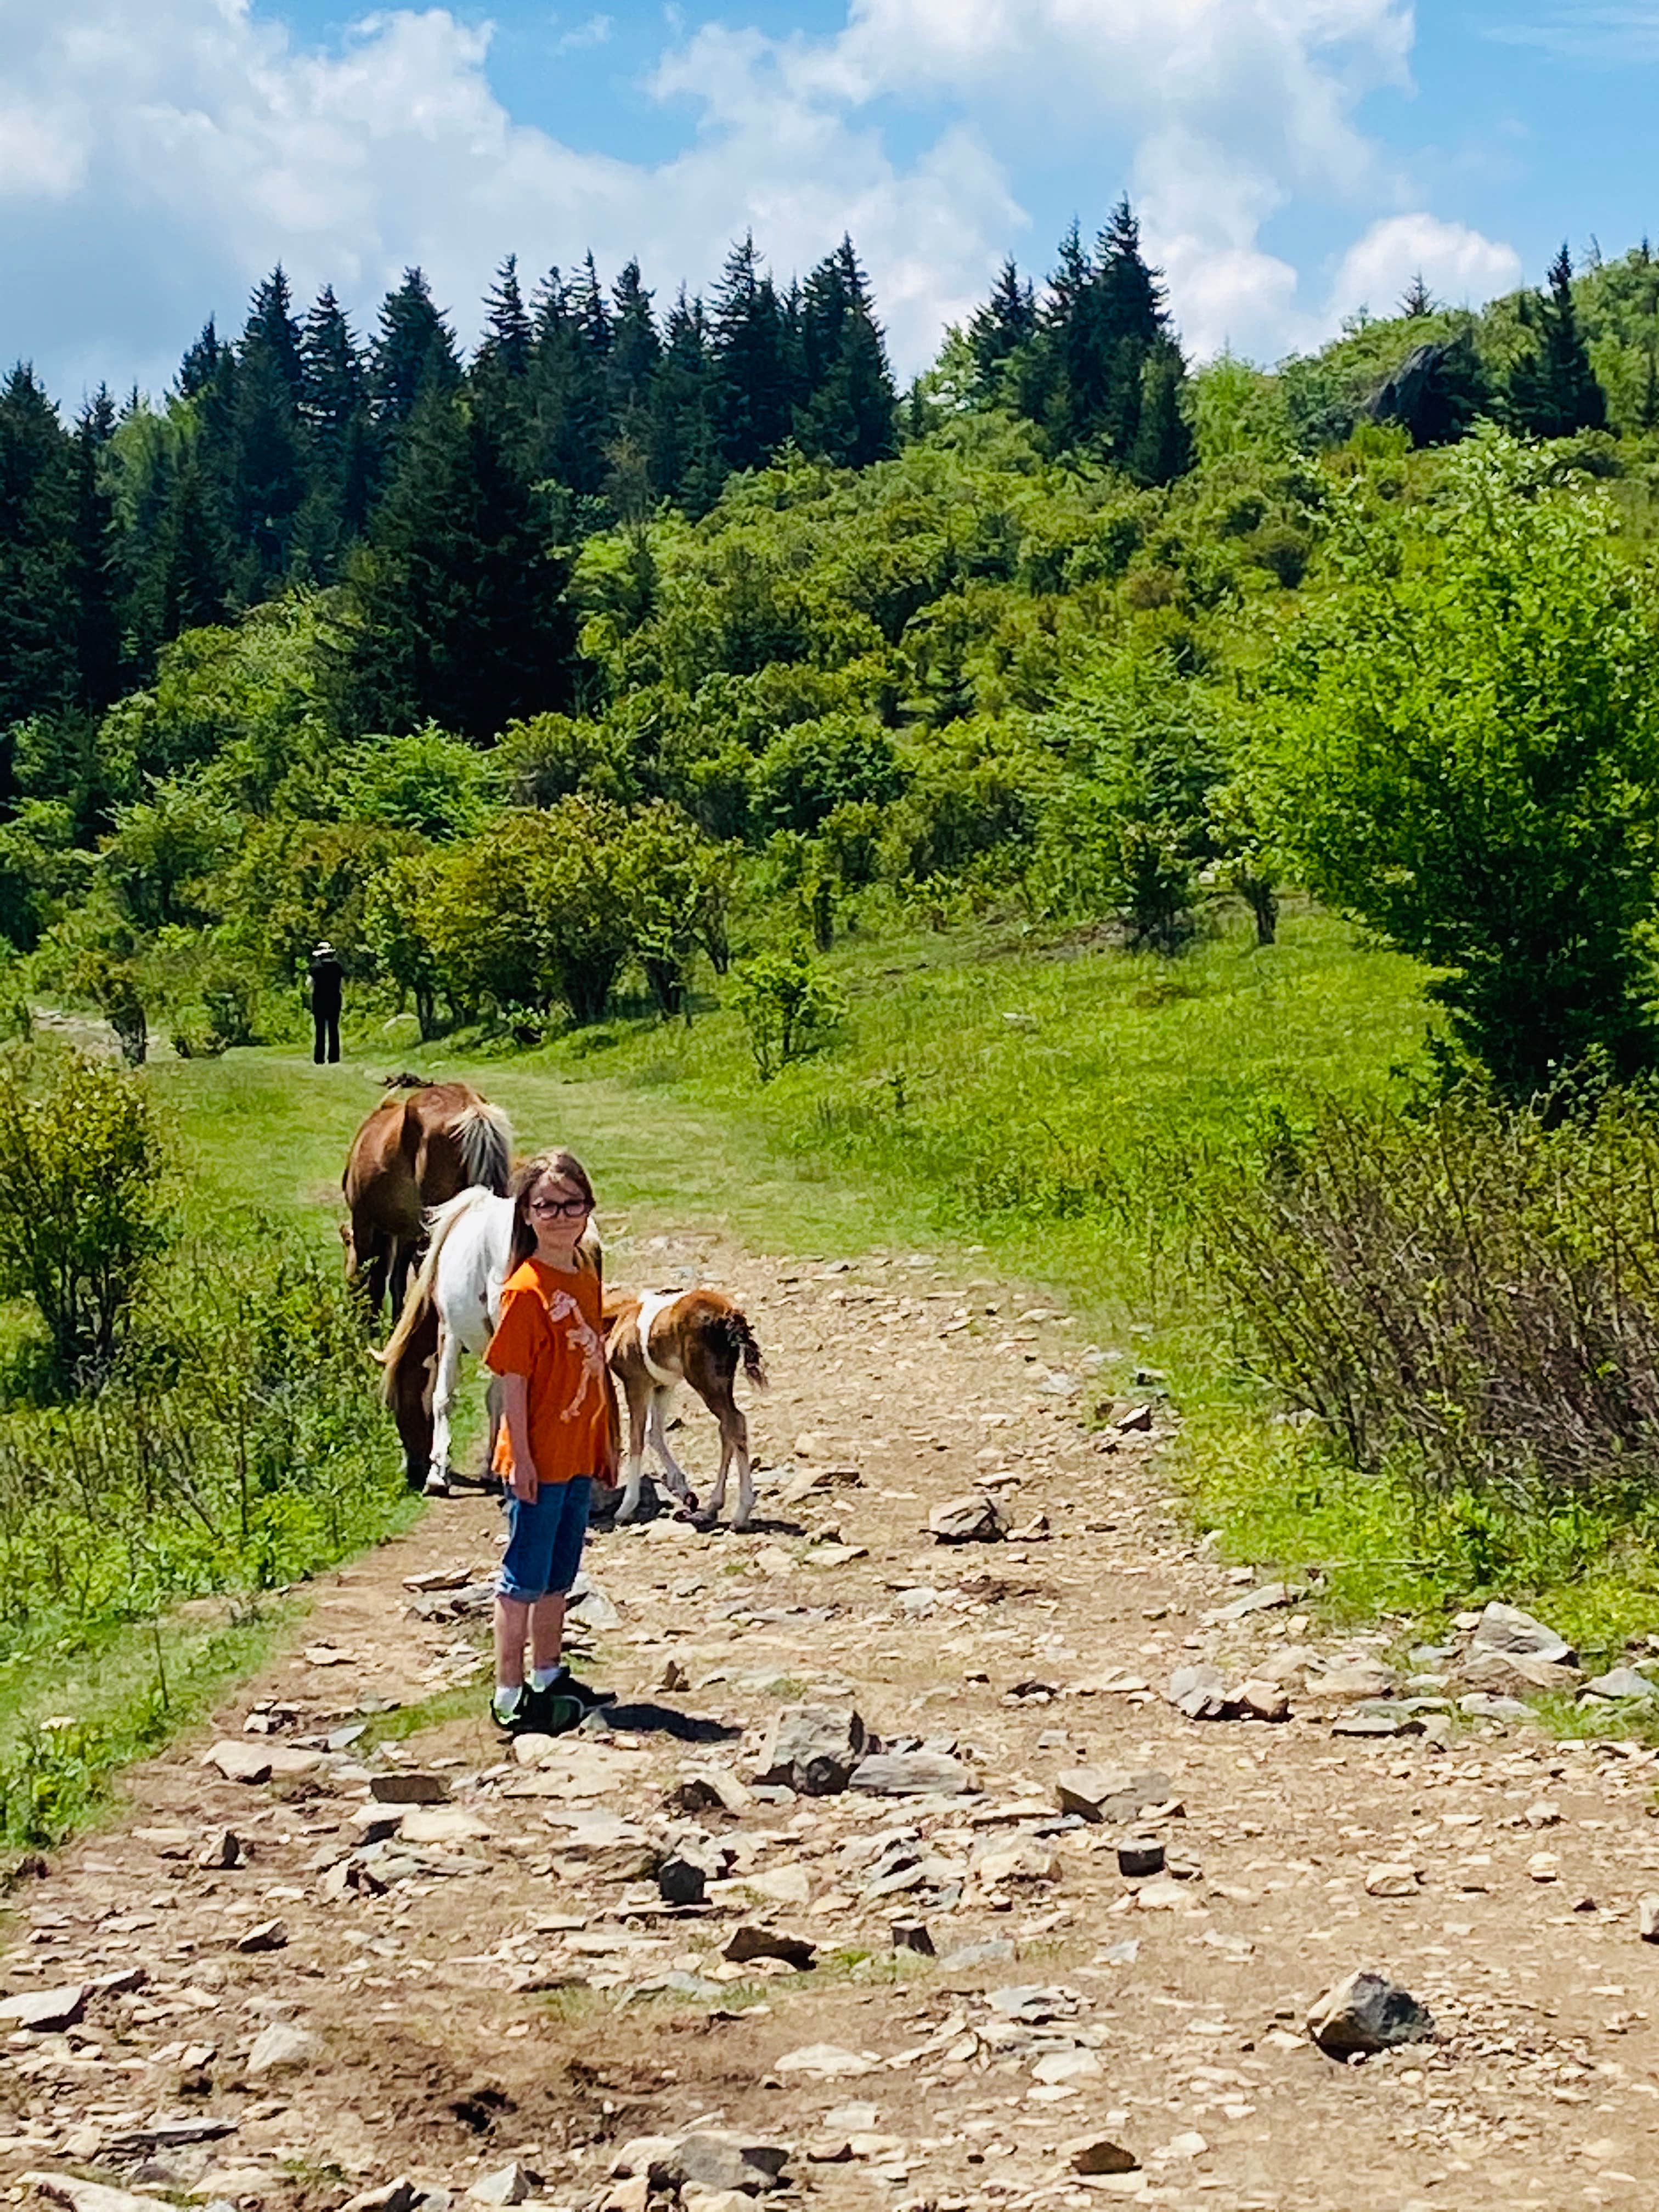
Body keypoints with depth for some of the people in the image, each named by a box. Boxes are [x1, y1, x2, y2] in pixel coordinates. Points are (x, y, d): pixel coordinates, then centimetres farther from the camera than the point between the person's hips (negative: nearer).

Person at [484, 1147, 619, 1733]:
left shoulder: (587, 1279, 8)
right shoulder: (526, 1290, -16)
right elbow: (513, 1381, -16)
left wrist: (606, 1443, 16)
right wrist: (521, 1459, -18)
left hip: (579, 1456, 8)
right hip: (538, 1459, -8)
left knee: (558, 1576, 18)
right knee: (524, 1577, 1)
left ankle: (549, 1678, 31)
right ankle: (510, 1696, 8)